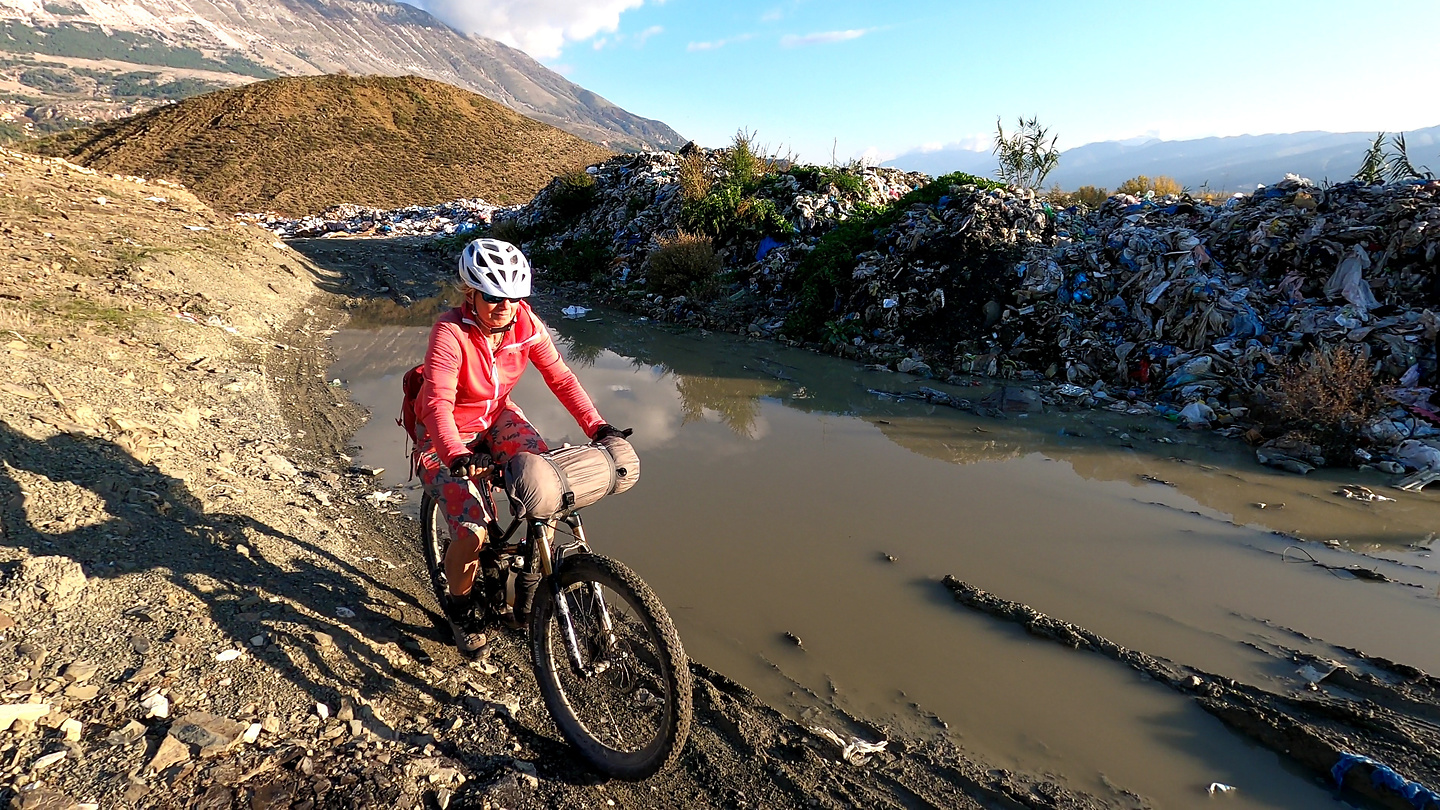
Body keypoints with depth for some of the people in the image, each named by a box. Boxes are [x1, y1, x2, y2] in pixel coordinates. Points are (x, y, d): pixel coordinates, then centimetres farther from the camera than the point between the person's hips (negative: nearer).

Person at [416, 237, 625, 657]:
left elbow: (561, 378, -11)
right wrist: (458, 456, -55)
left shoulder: (527, 325, -14)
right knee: (472, 535, -19)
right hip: (445, 438, -4)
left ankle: (532, 570, 4)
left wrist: (598, 426, -23)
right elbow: (439, 403, -38)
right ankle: (460, 606, 15)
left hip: (497, 419, 4)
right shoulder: (451, 332, -28)